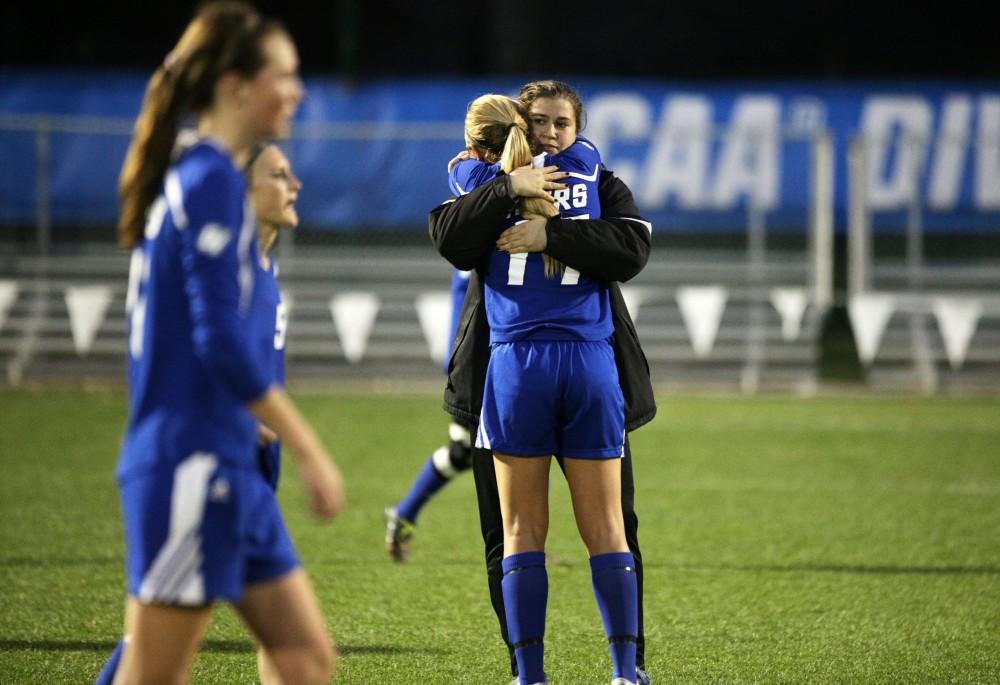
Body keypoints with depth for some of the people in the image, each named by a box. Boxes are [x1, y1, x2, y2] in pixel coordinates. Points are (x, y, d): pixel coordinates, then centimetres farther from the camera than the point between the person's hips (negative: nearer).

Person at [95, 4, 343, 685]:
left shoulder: (194, 180, 15)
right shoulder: (214, 182, -14)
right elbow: (226, 347, -20)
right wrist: (310, 451, -17)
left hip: (228, 471, 10)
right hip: (192, 469, -10)